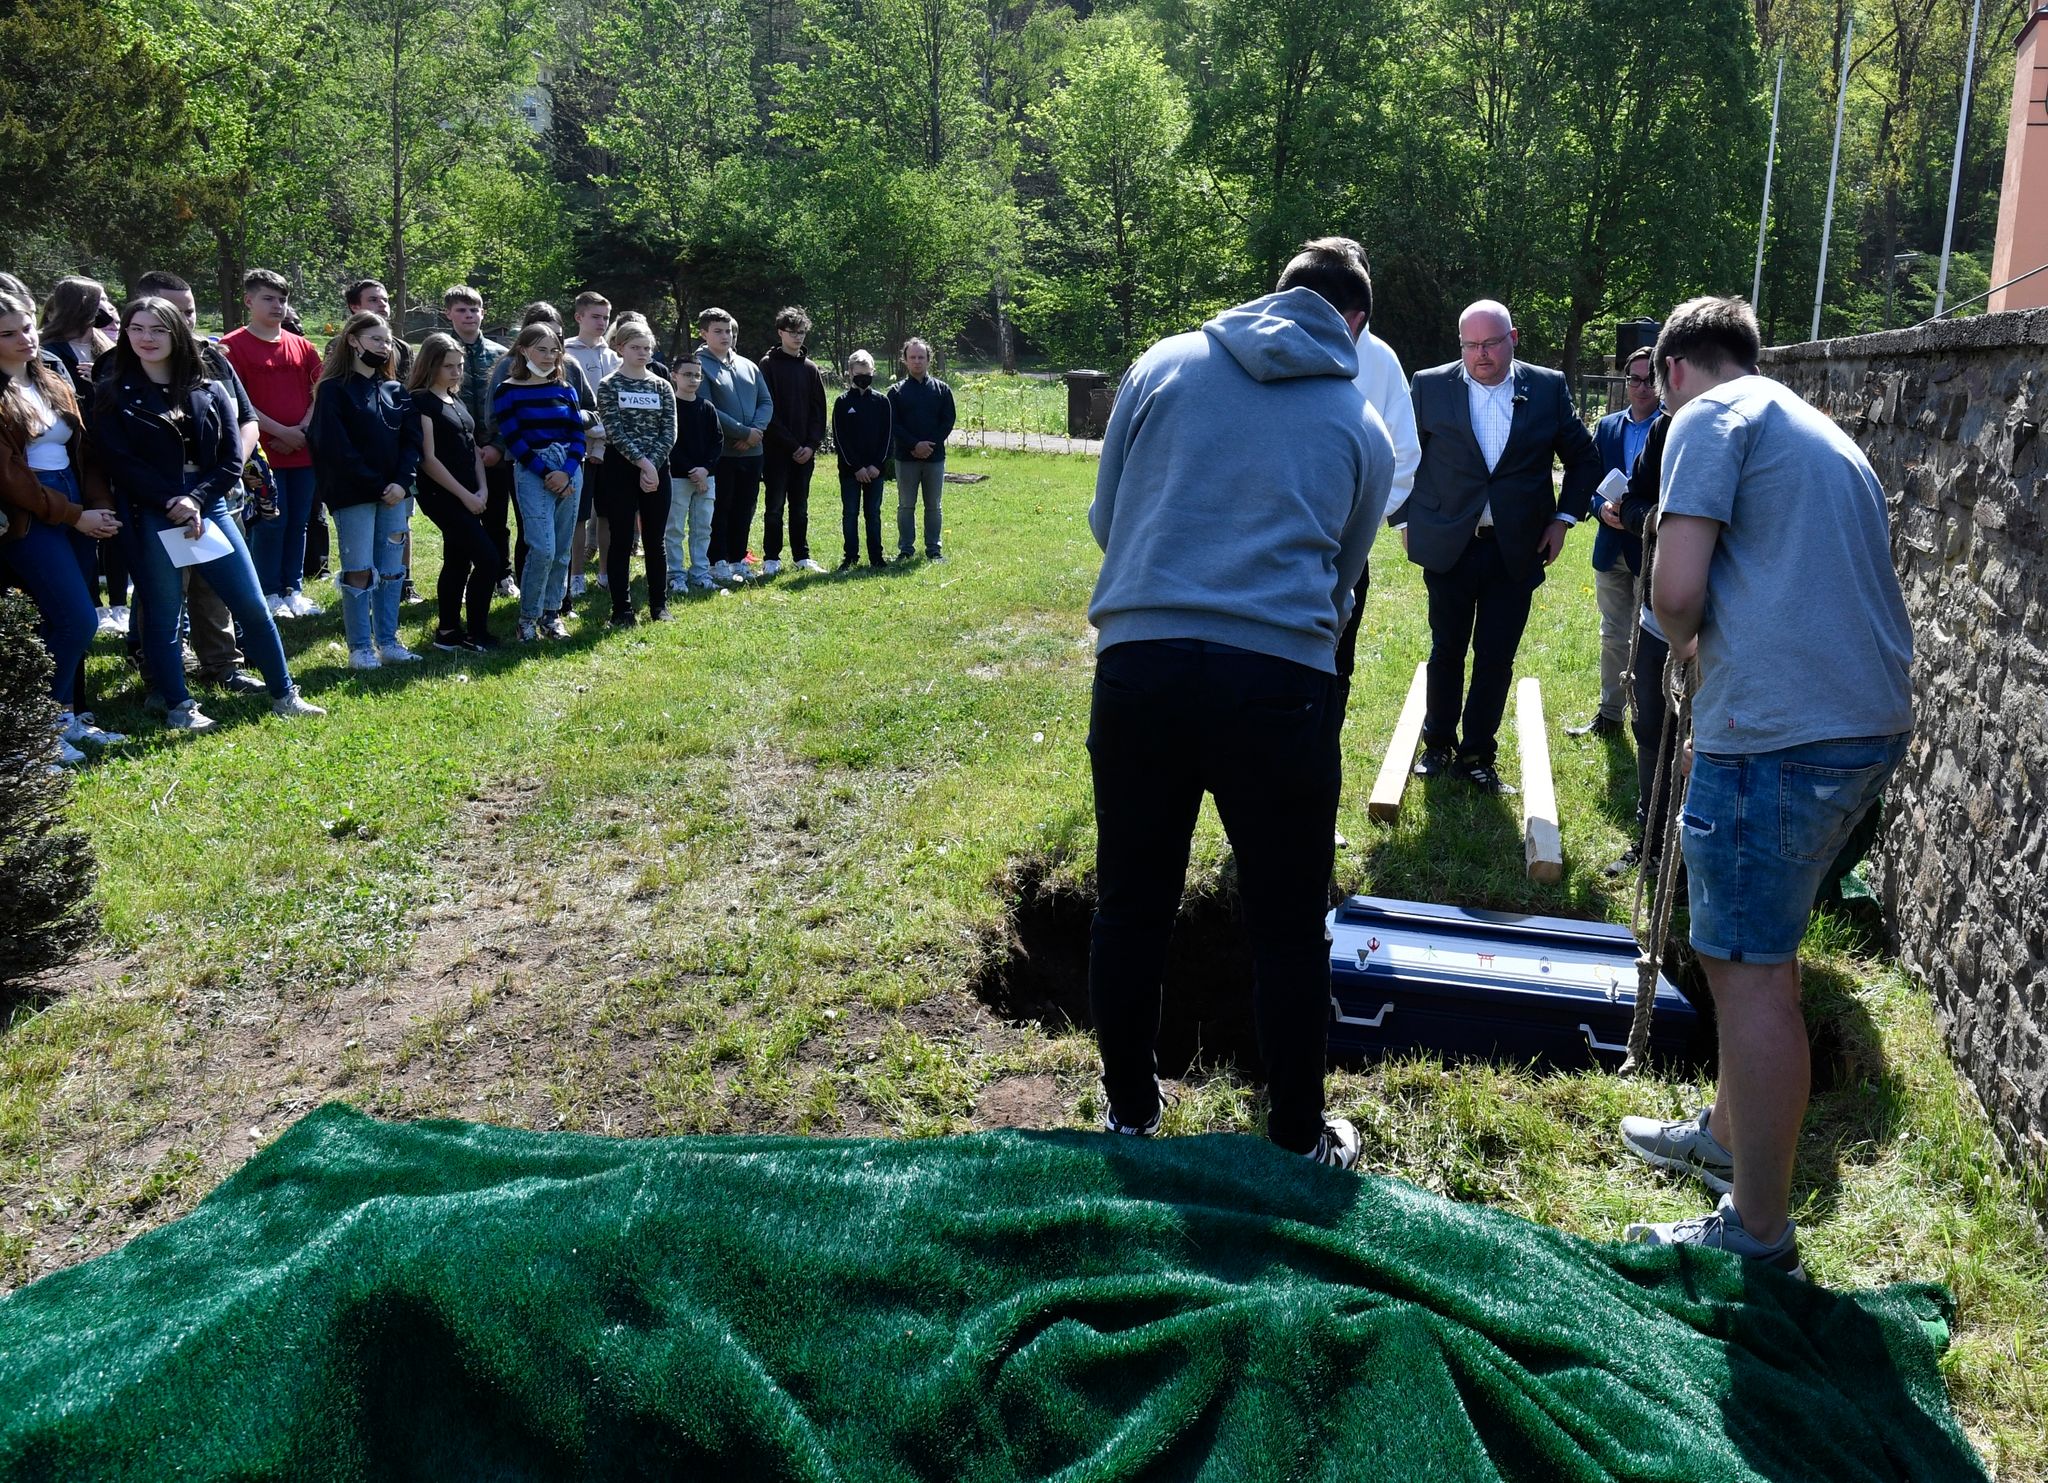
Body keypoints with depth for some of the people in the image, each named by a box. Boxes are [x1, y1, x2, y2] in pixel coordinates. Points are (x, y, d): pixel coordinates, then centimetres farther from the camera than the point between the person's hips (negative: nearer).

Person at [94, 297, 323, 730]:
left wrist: (195, 500, -12)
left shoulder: (209, 390, 8)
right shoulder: (112, 393, 2)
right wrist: (171, 502, -16)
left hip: (207, 506, 2)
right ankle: (178, 707, 13)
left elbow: (231, 459, 3)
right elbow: (118, 462, -6)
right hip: (149, 516, -2)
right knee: (162, 614, 3)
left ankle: (283, 695, 15)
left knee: (253, 605, 3)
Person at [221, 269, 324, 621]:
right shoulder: (234, 345, -2)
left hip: (303, 450, 5)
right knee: (270, 522, -3)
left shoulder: (301, 346, 13)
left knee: (298, 522, 8)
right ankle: (269, 593, 8)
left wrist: (304, 429, -7)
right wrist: (282, 432, -14)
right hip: (263, 451, -5)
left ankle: (293, 589, 18)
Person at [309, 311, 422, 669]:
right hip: (354, 495, -5)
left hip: (394, 494, 5)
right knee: (359, 572, -2)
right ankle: (360, 647, 5)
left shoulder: (395, 391, 14)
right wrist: (376, 485, -14)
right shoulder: (334, 390, -3)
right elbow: (336, 448, -11)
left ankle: (388, 642, 16)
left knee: (392, 571, 8)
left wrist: (401, 482, -8)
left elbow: (411, 440, 8)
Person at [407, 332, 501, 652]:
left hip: (467, 495, 8)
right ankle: (475, 635, -2)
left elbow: (472, 448, 17)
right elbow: (428, 458, -15)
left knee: (458, 561, 11)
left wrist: (482, 489, 3)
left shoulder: (457, 400, 15)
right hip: (442, 494, -8)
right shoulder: (421, 401, -11)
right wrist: (465, 495, -15)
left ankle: (448, 633, 19)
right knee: (487, 557, -11)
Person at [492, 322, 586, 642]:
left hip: (569, 472, 4)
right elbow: (513, 439, -6)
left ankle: (551, 612, 16)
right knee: (543, 547, -14)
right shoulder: (508, 391, 0)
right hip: (531, 472, -4)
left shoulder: (564, 389, 12)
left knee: (562, 549, 5)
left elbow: (578, 433, 7)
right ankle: (528, 617, 0)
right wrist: (546, 473, -12)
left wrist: (567, 471, -9)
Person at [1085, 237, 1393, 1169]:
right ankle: (1299, 1138, 26)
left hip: (1138, 665, 1)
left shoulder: (1165, 364, 11)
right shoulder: (1364, 429, 11)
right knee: (1289, 930, 13)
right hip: (1279, 683, -1)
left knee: (1131, 908, 16)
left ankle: (1129, 1111, 31)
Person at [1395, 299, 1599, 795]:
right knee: (1446, 651, 11)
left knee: (1496, 658, 5)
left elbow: (1583, 457, 10)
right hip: (1447, 545, 0)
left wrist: (1563, 518, 3)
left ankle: (1477, 754, 18)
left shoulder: (1548, 389, 1)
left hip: (1516, 550, 1)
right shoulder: (1429, 386, -2)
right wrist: (1406, 521, 2)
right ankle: (1438, 744, 27)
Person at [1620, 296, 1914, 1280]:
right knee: (1754, 946, 24)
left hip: (1778, 733, -9)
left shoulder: (1711, 417, -3)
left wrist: (1685, 643, 6)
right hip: (1869, 720, 9)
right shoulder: (1819, 431, 24)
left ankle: (1758, 1236, 8)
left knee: (1749, 972, -2)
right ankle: (1731, 1135, 40)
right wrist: (1711, 645, 28)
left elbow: (1677, 589, -15)